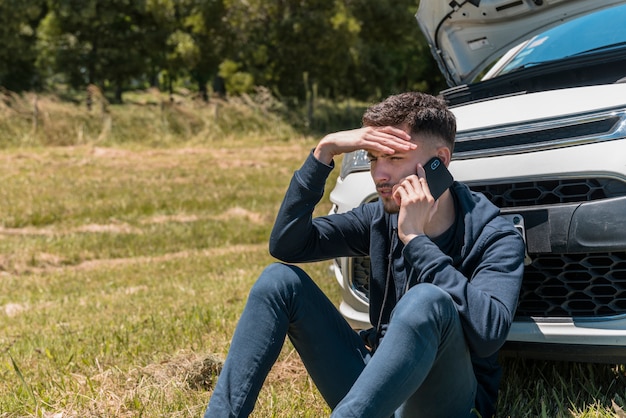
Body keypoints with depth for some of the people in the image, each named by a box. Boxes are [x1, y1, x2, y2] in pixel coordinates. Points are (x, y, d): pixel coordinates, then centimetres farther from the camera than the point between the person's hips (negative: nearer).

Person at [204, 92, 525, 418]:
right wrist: (324, 151, -10)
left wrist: (415, 238, -25)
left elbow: (488, 332, -30)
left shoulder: (496, 239, -11)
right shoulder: (383, 218, 5)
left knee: (428, 301, -35)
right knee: (280, 279, -4)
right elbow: (286, 245, -1)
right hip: (378, 382, 6)